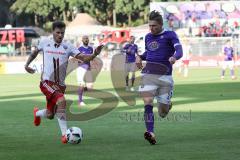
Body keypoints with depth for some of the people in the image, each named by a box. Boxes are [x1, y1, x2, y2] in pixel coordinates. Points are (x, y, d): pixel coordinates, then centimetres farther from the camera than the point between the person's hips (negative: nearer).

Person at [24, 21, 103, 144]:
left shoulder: (68, 47, 1)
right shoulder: (44, 42, 2)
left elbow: (83, 58, -10)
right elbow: (35, 52, 23)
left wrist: (94, 54, -27)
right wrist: (27, 64, 20)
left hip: (59, 84, 3)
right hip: (47, 82, -3)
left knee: (50, 115, 8)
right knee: (61, 101, -29)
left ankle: (37, 113, 46)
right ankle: (64, 134, -24)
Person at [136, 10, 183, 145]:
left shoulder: (170, 35, 0)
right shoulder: (148, 37, 16)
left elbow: (179, 51, -13)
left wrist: (174, 57, -36)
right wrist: (140, 57, 13)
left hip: (164, 76, -3)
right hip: (148, 74, 3)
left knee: (163, 113, 4)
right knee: (148, 103, -20)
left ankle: (167, 104, 40)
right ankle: (151, 134, -25)